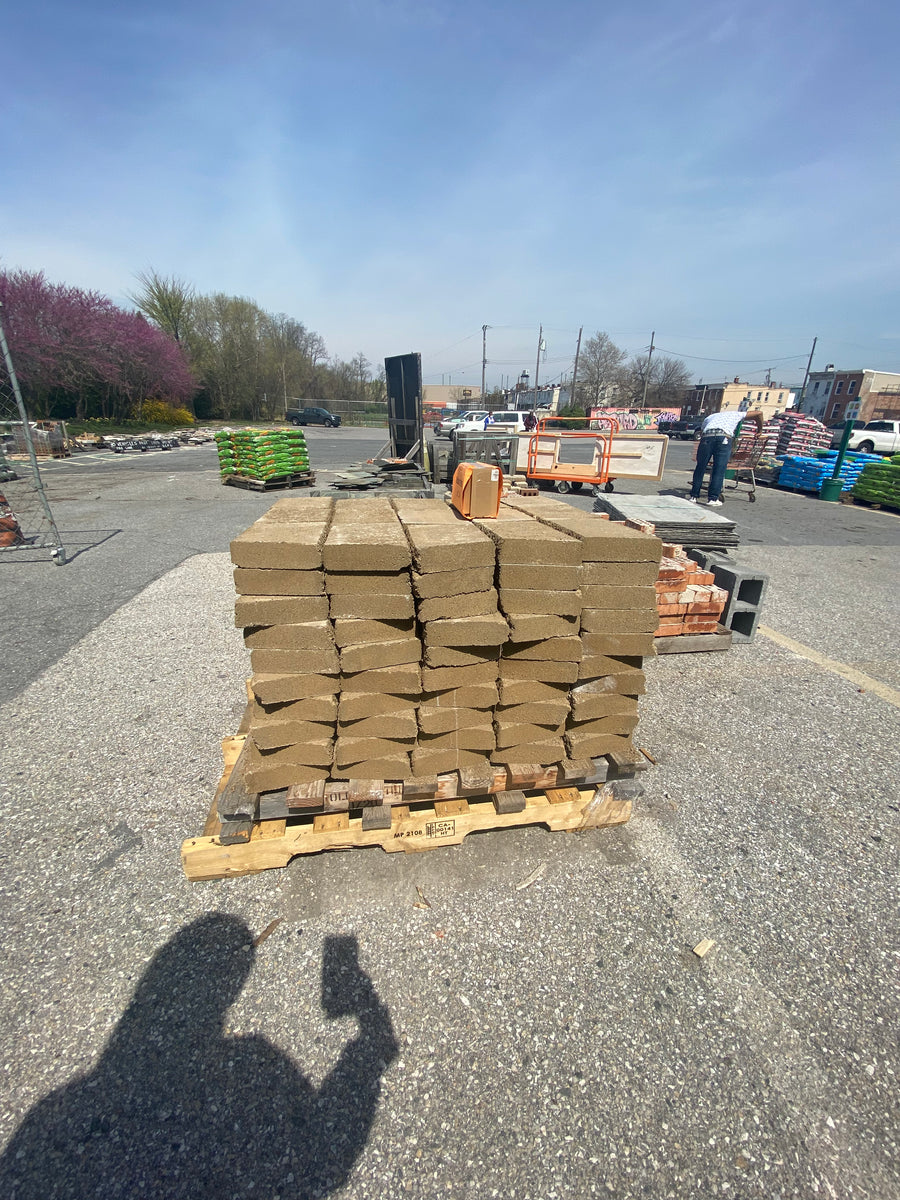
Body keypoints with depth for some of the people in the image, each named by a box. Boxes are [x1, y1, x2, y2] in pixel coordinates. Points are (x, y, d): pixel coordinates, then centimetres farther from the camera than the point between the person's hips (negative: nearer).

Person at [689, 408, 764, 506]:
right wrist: (759, 431, 42)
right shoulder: (736, 415, 35)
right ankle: (713, 498, -4)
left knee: (700, 467, 7)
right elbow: (758, 414, 33)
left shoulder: (709, 417, 40)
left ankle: (694, 496, 8)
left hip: (706, 436, 2)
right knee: (719, 470, 0)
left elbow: (701, 433, 34)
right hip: (724, 437, -1)